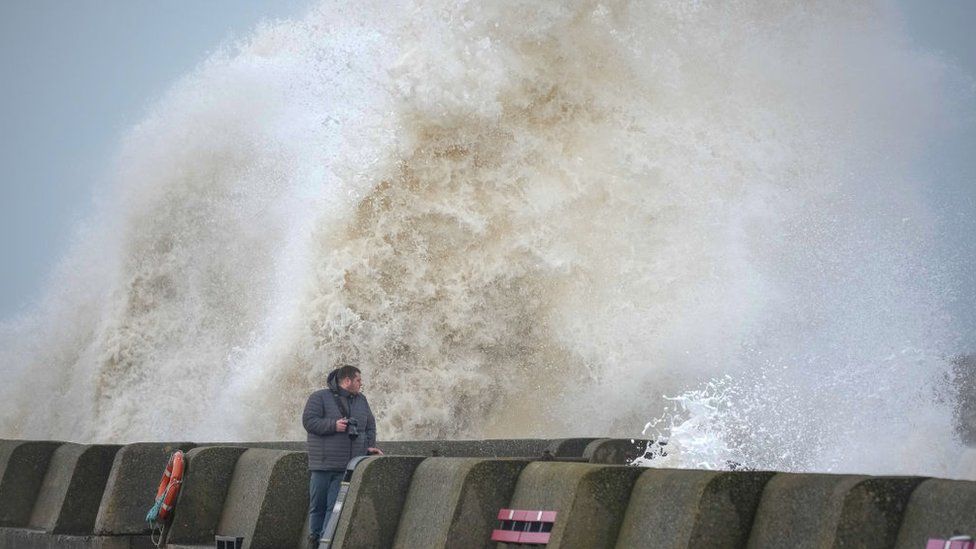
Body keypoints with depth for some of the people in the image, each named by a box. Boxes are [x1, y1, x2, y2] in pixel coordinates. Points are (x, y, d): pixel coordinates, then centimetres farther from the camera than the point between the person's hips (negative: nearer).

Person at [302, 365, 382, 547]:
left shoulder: (361, 401, 16)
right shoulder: (319, 397, -1)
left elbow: (370, 426, 22)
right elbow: (309, 421, -9)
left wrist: (369, 446, 8)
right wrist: (333, 425, -18)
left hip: (347, 467, 3)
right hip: (322, 464, -3)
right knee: (317, 505, 3)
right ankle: (314, 538, 13)